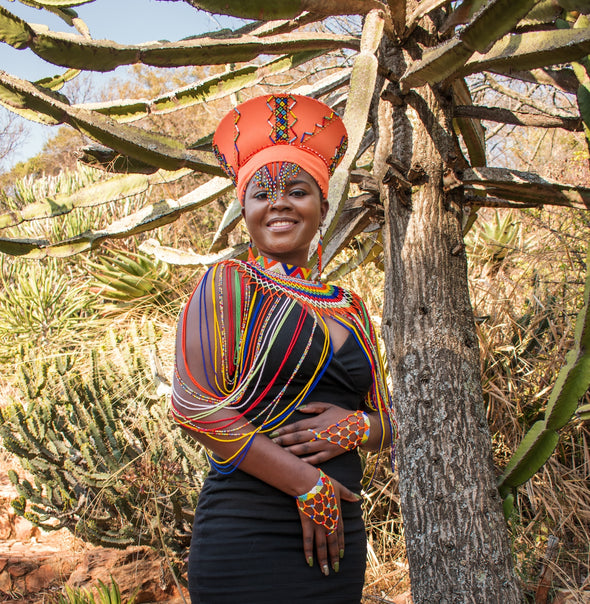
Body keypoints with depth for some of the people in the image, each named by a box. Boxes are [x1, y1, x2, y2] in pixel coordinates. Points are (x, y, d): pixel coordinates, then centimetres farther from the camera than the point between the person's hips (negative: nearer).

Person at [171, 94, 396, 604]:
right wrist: (309, 484, -14)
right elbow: (195, 405, -12)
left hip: (341, 533, 5)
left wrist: (355, 427, -9)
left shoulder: (351, 309, 13)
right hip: (249, 537, -5)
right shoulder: (229, 284, -1)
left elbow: (387, 424, 15)